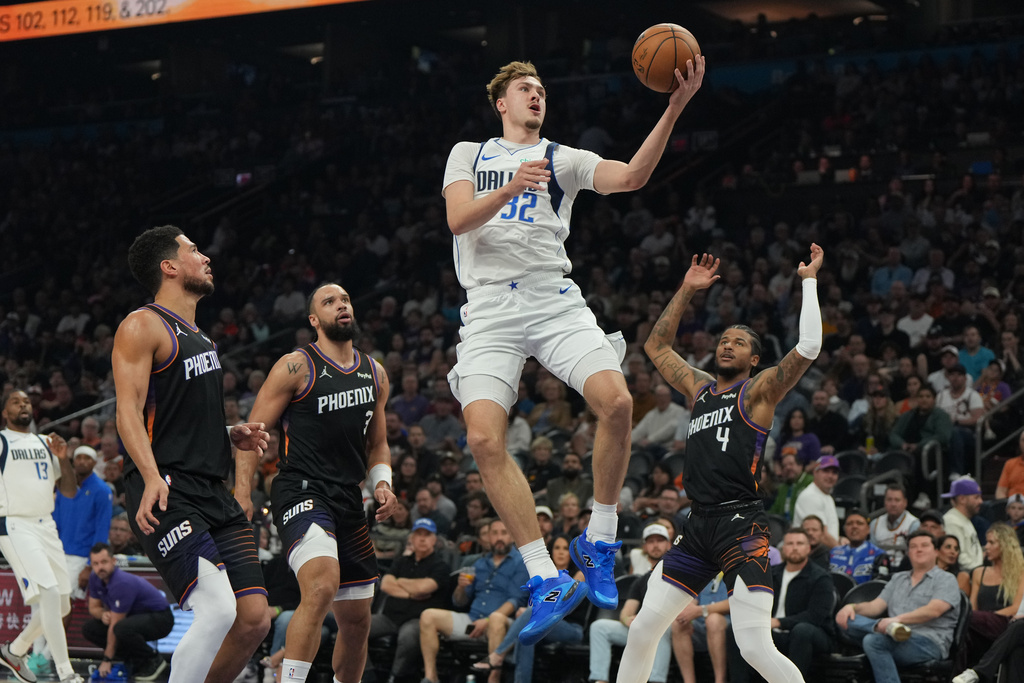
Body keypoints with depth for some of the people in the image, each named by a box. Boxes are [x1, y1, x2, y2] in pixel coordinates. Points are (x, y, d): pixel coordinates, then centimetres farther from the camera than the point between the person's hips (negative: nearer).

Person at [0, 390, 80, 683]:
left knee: (61, 604, 8)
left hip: (47, 526, 7)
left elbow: (70, 491, 17)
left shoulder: (45, 444, 19)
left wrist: (64, 459, 1)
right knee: (49, 593, -21)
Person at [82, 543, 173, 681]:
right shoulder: (95, 579, -4)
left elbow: (115, 626, -26)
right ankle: (133, 659, 6)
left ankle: (153, 661, -12)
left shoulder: (122, 584, -31)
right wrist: (103, 614, -17)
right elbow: (93, 607, 10)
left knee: (123, 628, -39)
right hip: (135, 616, 9)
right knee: (88, 629, -2)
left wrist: (107, 660, -19)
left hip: (159, 618, -9)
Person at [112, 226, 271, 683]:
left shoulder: (198, 335, 23)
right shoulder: (142, 327, -4)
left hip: (213, 493, 9)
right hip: (166, 496, -9)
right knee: (218, 611, -23)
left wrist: (233, 436, 14)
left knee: (255, 620, 0)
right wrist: (151, 477, -30)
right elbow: (129, 410, -15)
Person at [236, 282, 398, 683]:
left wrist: (381, 483, 6)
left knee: (357, 619, 11)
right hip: (302, 491, -7)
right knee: (322, 586, -31)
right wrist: (242, 494, -14)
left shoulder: (375, 374, 15)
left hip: (349, 500, 7)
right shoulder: (296, 367, -4)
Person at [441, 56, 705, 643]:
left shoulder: (565, 160, 17)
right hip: (491, 310, 0)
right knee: (484, 437, -20)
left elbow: (631, 177, -2)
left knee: (616, 401, -24)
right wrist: (512, 188, -19)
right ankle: (548, 582, -15)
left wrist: (674, 108, -14)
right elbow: (459, 220, 0)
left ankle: (598, 545, -5)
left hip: (555, 301, 1)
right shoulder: (469, 154, 18)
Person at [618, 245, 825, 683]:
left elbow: (808, 347, -12)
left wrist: (809, 281, -5)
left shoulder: (760, 392, 2)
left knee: (756, 647, -17)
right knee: (643, 629, 4)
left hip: (740, 524, -6)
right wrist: (686, 291, 25)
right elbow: (656, 346, 30)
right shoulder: (699, 388, 20)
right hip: (698, 525, 7)